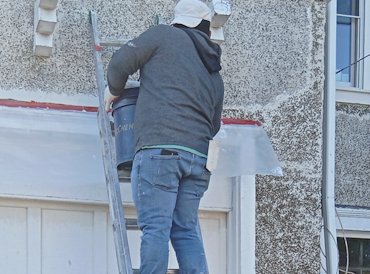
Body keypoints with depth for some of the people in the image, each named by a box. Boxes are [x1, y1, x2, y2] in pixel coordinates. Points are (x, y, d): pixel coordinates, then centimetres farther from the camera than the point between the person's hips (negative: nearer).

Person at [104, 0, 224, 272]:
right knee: (187, 230, 8)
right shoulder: (215, 74, 24)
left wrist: (114, 91, 21)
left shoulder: (165, 35, 8)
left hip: (160, 150, -6)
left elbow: (120, 63, 3)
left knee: (155, 227, -9)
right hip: (199, 157, 6)